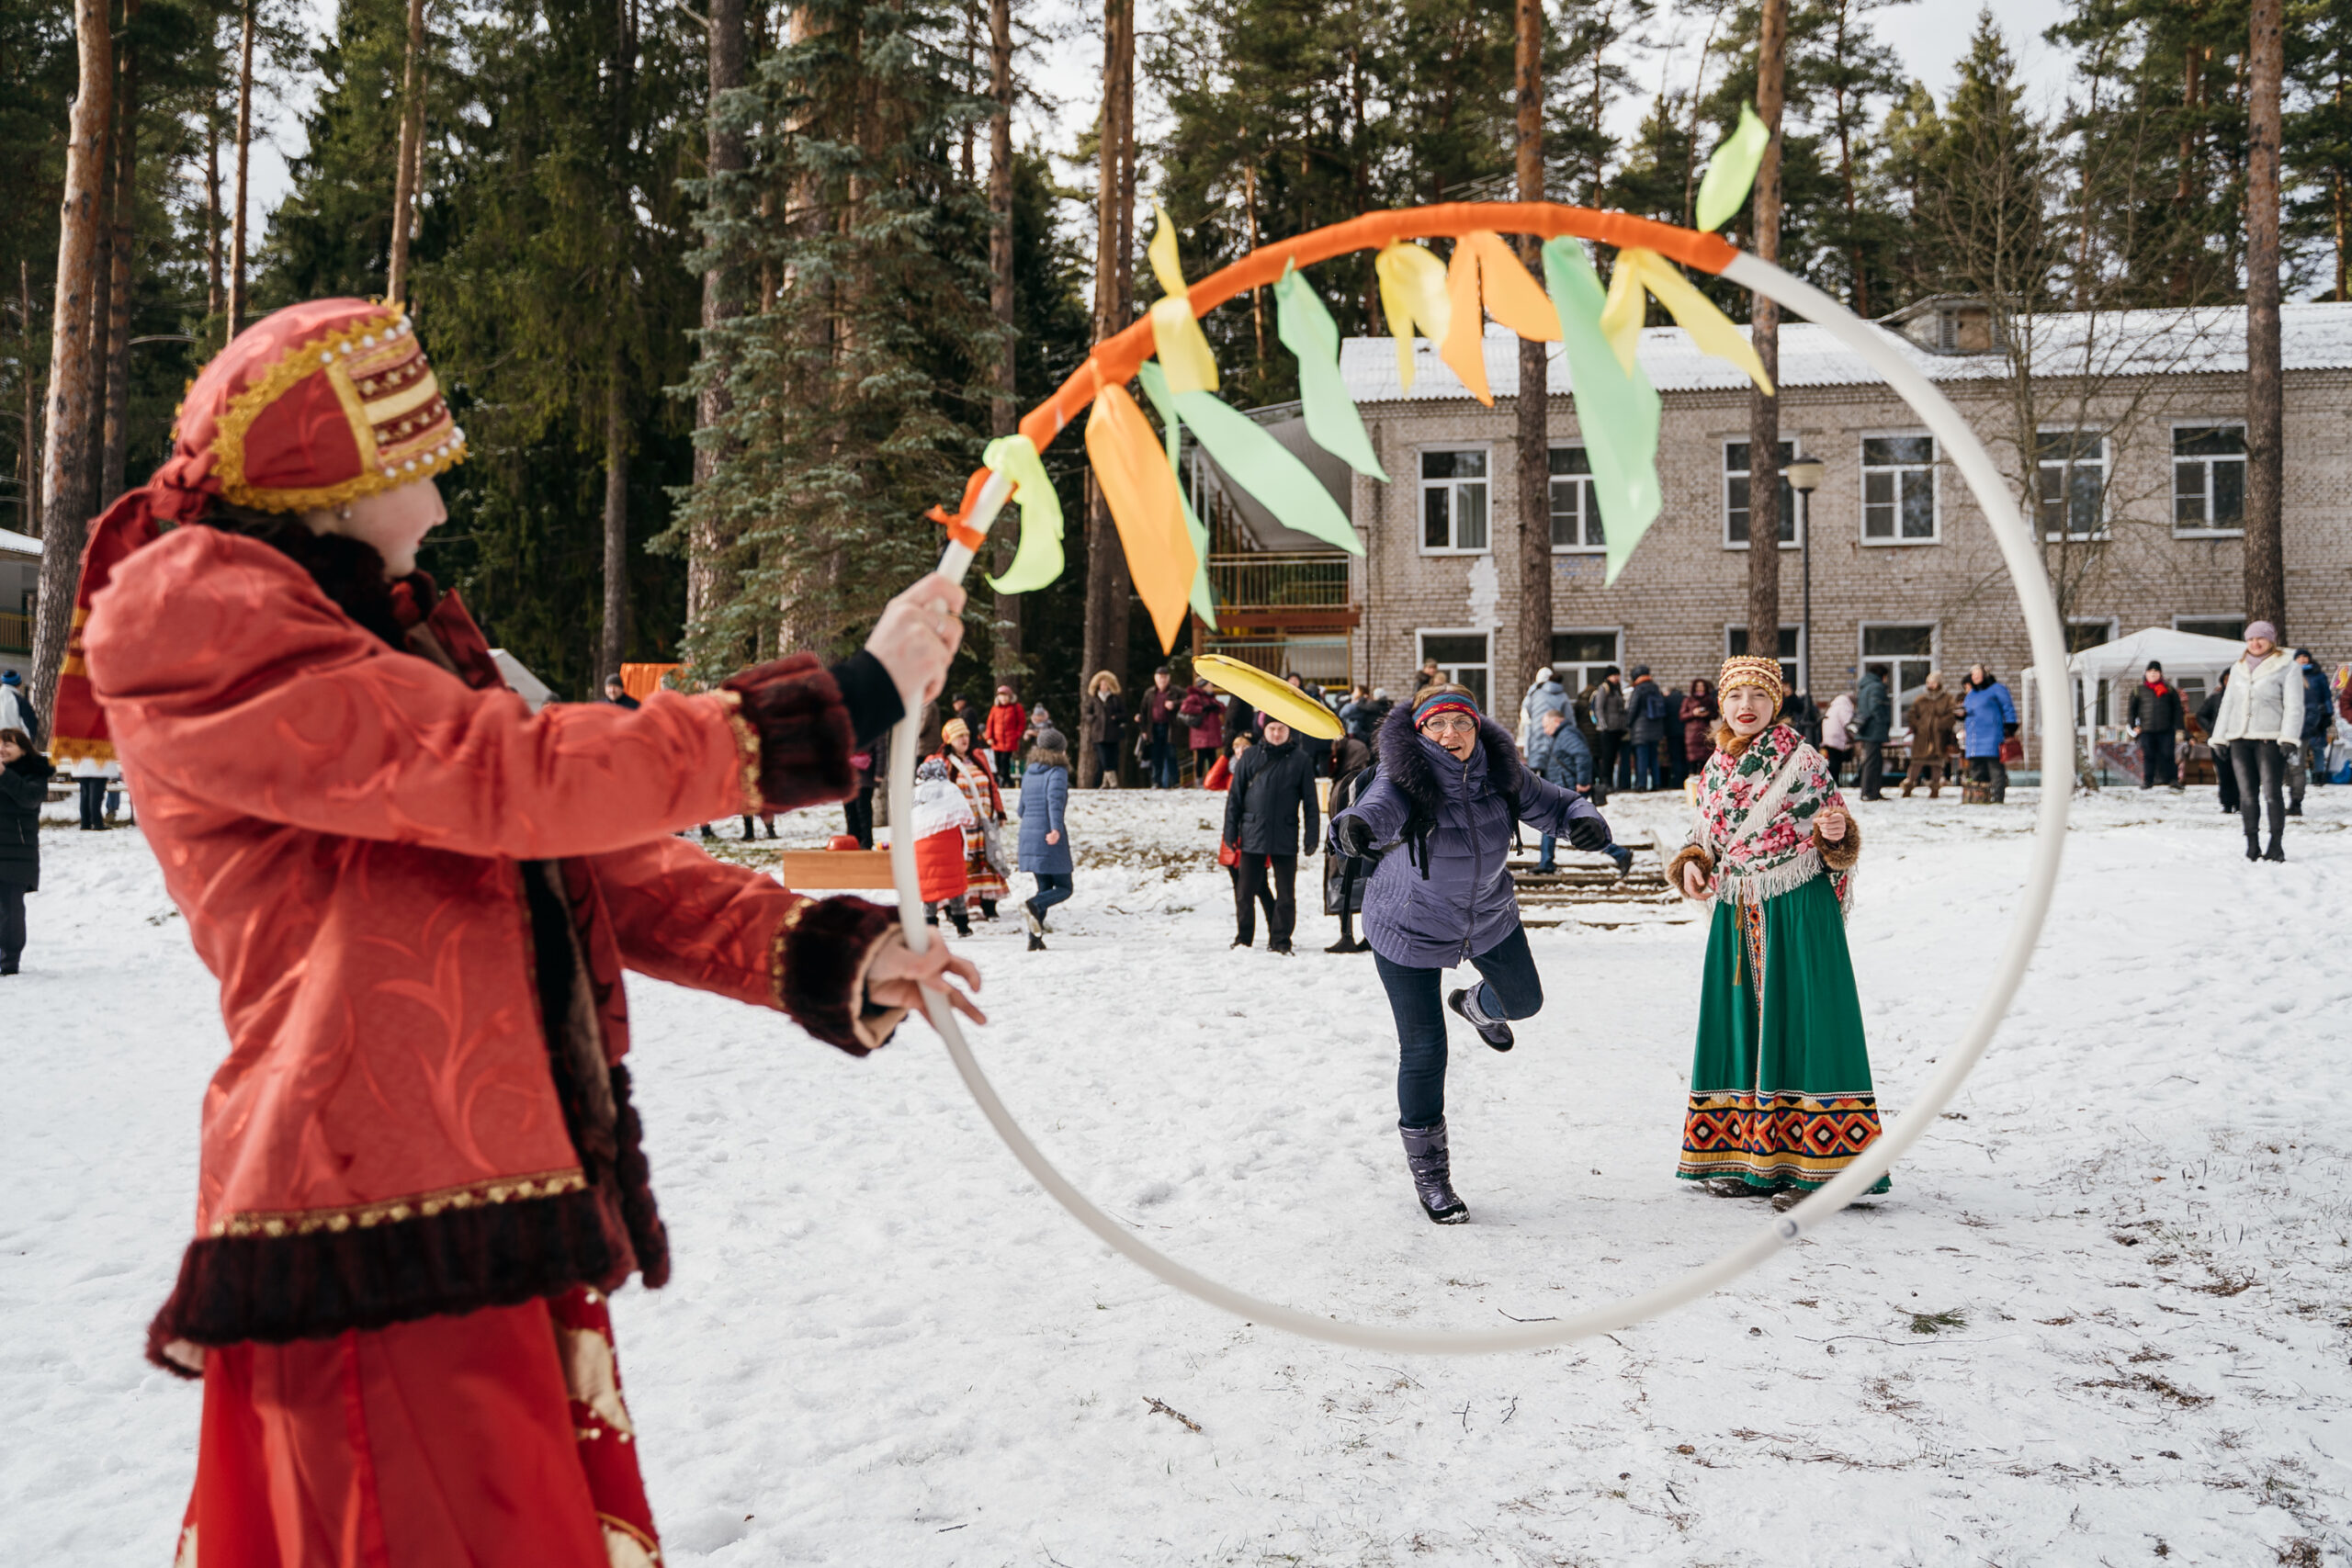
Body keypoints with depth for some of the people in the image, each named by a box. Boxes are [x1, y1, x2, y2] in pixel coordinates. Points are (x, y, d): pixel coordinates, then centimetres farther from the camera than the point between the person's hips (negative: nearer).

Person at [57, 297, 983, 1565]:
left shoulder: (395, 631, 20)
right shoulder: (199, 617, -8)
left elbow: (585, 860, 14)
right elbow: (505, 780, -19)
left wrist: (818, 953, -1)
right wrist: (834, 710, -17)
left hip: (500, 1201, 9)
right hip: (384, 1226, -9)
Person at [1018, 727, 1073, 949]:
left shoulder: (1028, 775, 12)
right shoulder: (1057, 772, -8)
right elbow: (1055, 800, -25)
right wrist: (1056, 828, -37)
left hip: (1028, 837, 6)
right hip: (1051, 841, -6)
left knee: (1045, 888, 14)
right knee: (1064, 888, 5)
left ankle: (1035, 938, 3)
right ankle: (1033, 905, -24)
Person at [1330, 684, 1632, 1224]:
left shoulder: (1500, 774, -16)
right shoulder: (1404, 781, -30)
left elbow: (1553, 805, -7)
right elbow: (1379, 811, -50)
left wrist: (1585, 823, -31)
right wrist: (1354, 827, -75)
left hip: (1490, 917, 5)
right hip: (1411, 932, -5)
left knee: (1524, 1000, 26)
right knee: (1424, 1052, -1)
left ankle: (1477, 1006, 64)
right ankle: (1429, 1174, 18)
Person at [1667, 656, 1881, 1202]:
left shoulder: (1802, 759, -5)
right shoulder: (1716, 768, 10)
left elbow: (1836, 842, -2)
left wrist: (1837, 833, -24)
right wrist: (1691, 863, 0)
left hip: (1798, 910, -5)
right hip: (1737, 914, 5)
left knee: (1798, 1022, -7)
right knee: (1738, 1023, 6)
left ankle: (1810, 1161, -3)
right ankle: (1739, 1156, 14)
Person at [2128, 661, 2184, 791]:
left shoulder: (2169, 690, 8)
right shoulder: (2139, 691, 8)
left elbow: (2177, 709, 10)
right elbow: (2132, 709, 13)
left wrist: (2178, 727, 3)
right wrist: (2134, 726, 4)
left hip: (2166, 730, -1)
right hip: (2146, 730, 1)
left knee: (2167, 755, -1)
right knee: (2148, 756, 3)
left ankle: (2174, 780, 4)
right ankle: (2147, 780, 11)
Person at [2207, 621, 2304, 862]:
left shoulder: (2286, 667, 2)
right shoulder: (2238, 668, 18)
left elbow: (2293, 706, -4)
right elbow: (2227, 704, 22)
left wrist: (2288, 738, -14)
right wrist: (2219, 736, 15)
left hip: (2270, 738, -5)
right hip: (2240, 740, 5)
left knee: (2272, 792, -8)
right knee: (2247, 794, 3)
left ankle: (2276, 845, -4)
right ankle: (2252, 844, 7)